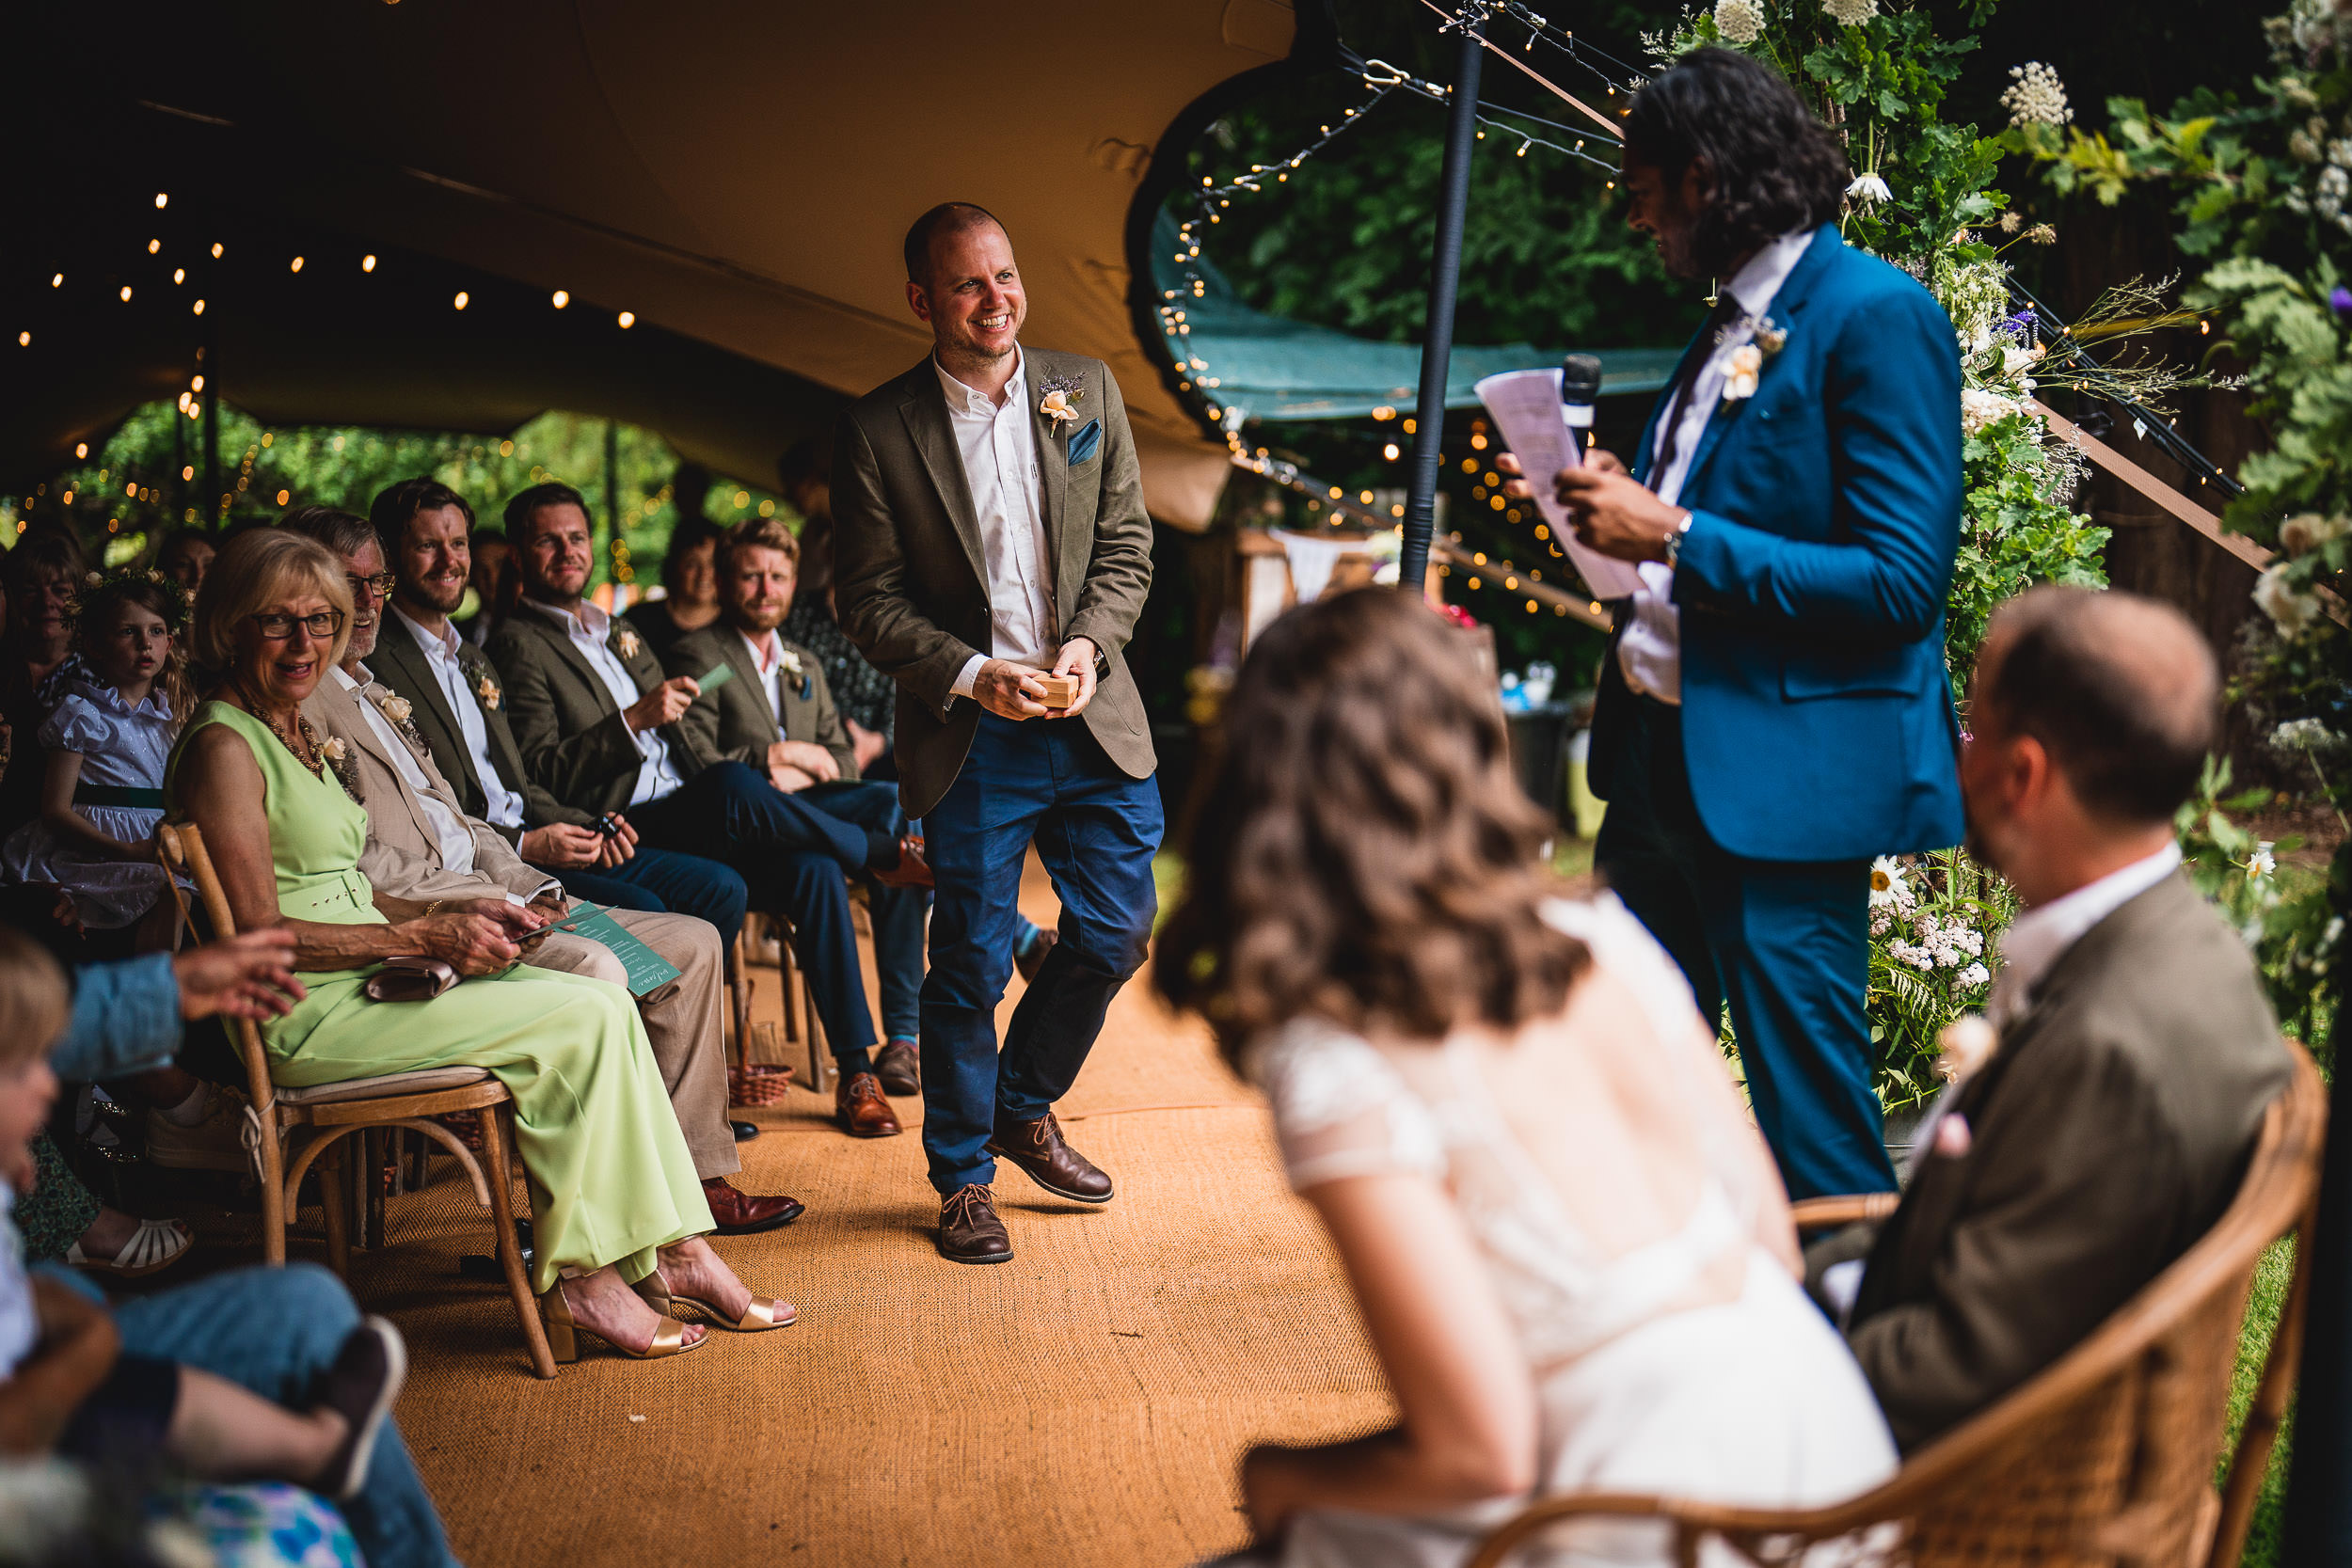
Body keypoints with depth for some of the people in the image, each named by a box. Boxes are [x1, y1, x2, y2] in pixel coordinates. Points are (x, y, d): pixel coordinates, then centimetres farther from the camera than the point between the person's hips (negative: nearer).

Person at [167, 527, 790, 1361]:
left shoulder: (297, 732, 18)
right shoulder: (224, 746, -11)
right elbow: (260, 936, -17)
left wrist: (461, 916, 6)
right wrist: (426, 938, -18)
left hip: (369, 981, 9)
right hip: (306, 1018, -9)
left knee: (605, 1001, -8)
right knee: (583, 1020, -18)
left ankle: (671, 1249, -8)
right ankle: (579, 1277, -10)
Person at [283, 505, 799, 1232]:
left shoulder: (373, 693, 24)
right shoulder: (298, 703, -7)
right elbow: (364, 863, -16)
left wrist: (525, 884, 5)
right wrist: (497, 902, -15)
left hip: (485, 895, 10)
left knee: (691, 944, 2)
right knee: (593, 967, -32)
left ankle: (698, 1172, 1)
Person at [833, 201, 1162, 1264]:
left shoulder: (1087, 391, 5)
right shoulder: (877, 430, -5)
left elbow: (1126, 546, 7)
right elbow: (870, 601, -5)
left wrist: (1090, 641, -11)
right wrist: (975, 675, -18)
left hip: (1094, 722, 4)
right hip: (969, 737, -4)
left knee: (1115, 933, 10)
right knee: (971, 964, 2)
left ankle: (1024, 1108, 34)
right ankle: (963, 1175, 21)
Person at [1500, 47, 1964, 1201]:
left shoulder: (1878, 314, -13)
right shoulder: (1727, 324, 15)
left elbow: (1901, 581, -20)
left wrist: (1674, 534, -18)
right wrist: (1624, 511, 6)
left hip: (1785, 773, -9)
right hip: (1663, 758, 9)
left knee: (1809, 1117, -2)